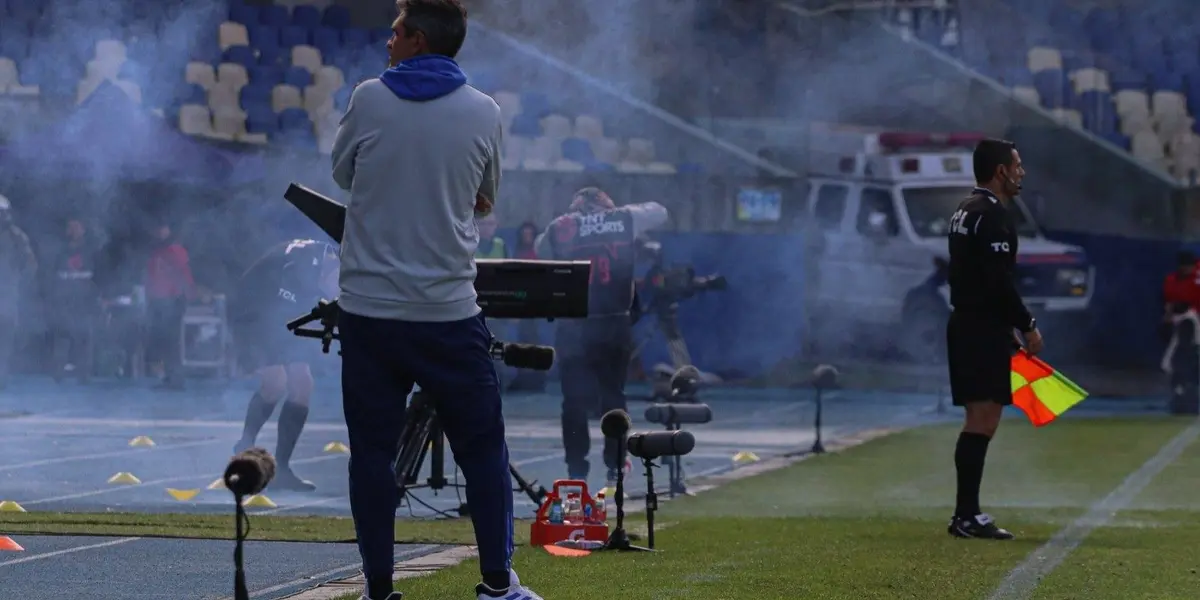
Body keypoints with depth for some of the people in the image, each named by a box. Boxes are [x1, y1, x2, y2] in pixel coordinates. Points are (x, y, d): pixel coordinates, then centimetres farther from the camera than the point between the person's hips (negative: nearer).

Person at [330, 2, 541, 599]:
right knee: (482, 446, 9)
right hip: (448, 309, 0)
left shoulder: (368, 100, -3)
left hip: (367, 308, 0)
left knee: (372, 449, 7)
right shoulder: (483, 113, 0)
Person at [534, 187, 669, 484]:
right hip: (614, 324, 1)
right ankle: (615, 464, 13)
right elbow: (659, 212, 21)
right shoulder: (624, 219, 6)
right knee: (613, 396, 12)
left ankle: (577, 465, 0)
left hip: (572, 325, -1)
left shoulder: (557, 229, 5)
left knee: (574, 398, 3)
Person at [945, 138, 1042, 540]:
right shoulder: (993, 215, -14)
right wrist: (1027, 326, -13)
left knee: (979, 421, 12)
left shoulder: (965, 212, 18)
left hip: (966, 324, 10)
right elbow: (999, 281, -21)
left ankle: (966, 514, 13)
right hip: (984, 330, -10)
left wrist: (1011, 326, 21)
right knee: (983, 420, -11)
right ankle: (967, 516, -13)